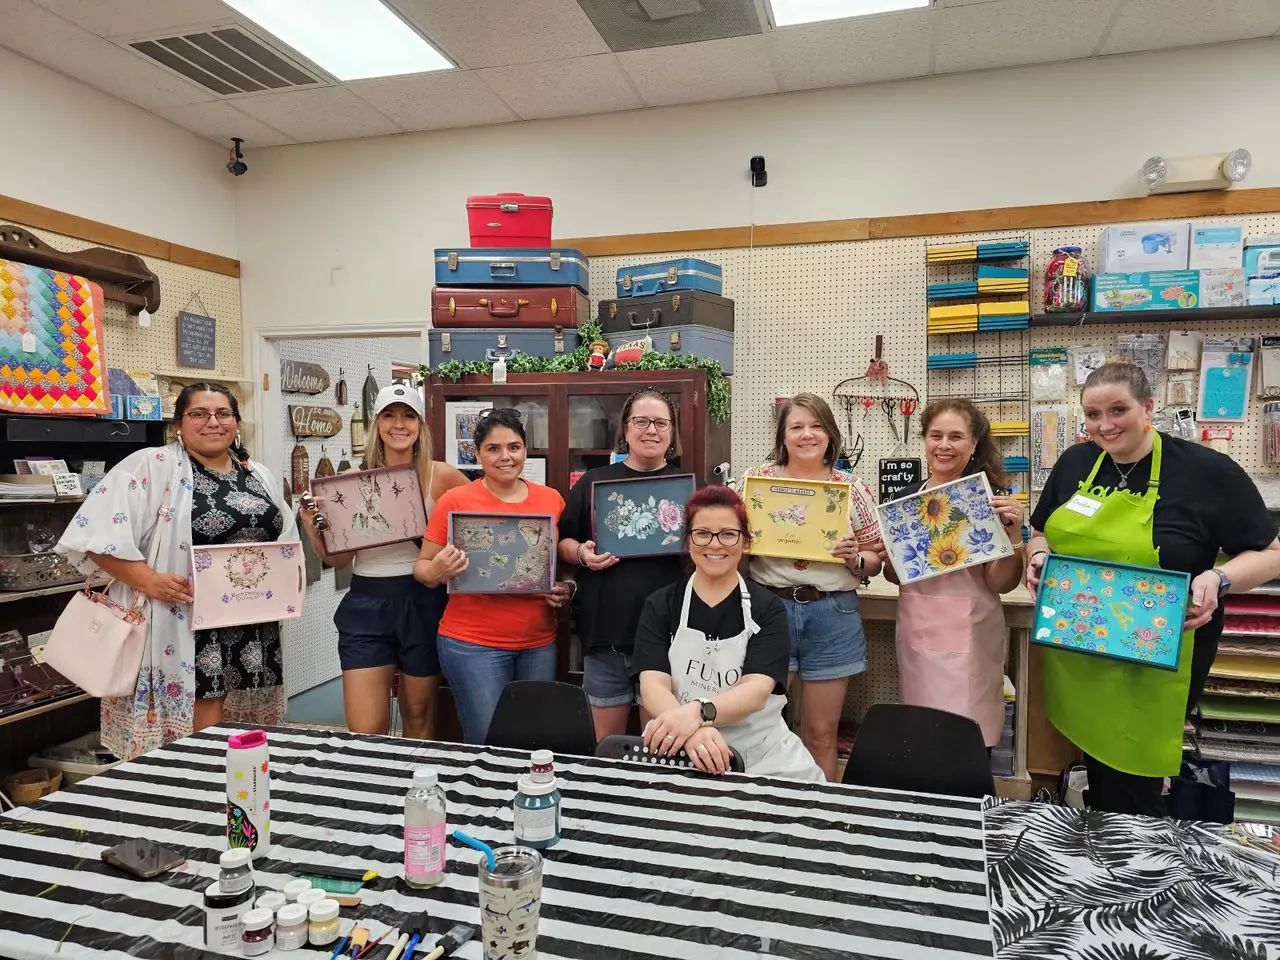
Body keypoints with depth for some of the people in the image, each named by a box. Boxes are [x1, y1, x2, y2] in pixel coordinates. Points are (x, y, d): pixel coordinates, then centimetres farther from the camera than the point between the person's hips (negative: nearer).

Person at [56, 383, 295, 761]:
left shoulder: (259, 475, 13)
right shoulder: (151, 466, -6)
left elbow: (286, 542, 22)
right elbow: (96, 534, -14)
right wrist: (149, 581, -23)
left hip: (253, 632, 6)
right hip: (186, 629, -6)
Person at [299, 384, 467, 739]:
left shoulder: (440, 476, -4)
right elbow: (338, 559, 7)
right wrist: (312, 527, -11)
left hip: (423, 603, -1)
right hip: (366, 605, 1)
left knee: (419, 717, 17)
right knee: (364, 733, -1)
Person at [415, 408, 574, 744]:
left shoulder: (552, 499, 6)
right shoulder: (455, 500, -4)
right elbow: (422, 568, 1)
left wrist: (567, 588, -2)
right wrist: (439, 571, -20)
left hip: (540, 643, 4)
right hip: (474, 644, -3)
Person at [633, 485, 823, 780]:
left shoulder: (768, 609, 2)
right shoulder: (659, 606, 4)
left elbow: (757, 691, -12)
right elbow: (653, 686, -8)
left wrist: (699, 712, -31)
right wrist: (691, 732, -29)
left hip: (762, 755, 1)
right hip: (677, 754, 0)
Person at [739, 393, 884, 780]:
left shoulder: (852, 489, 5)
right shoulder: (757, 479, 3)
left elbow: (875, 562, 9)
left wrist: (854, 558, -11)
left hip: (833, 614, 1)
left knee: (821, 734, 11)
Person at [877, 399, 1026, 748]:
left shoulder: (991, 497, -5)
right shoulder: (906, 497, 4)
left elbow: (1001, 583, -6)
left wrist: (1013, 532, -20)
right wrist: (886, 557, -6)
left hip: (970, 636, -3)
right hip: (917, 632, 4)